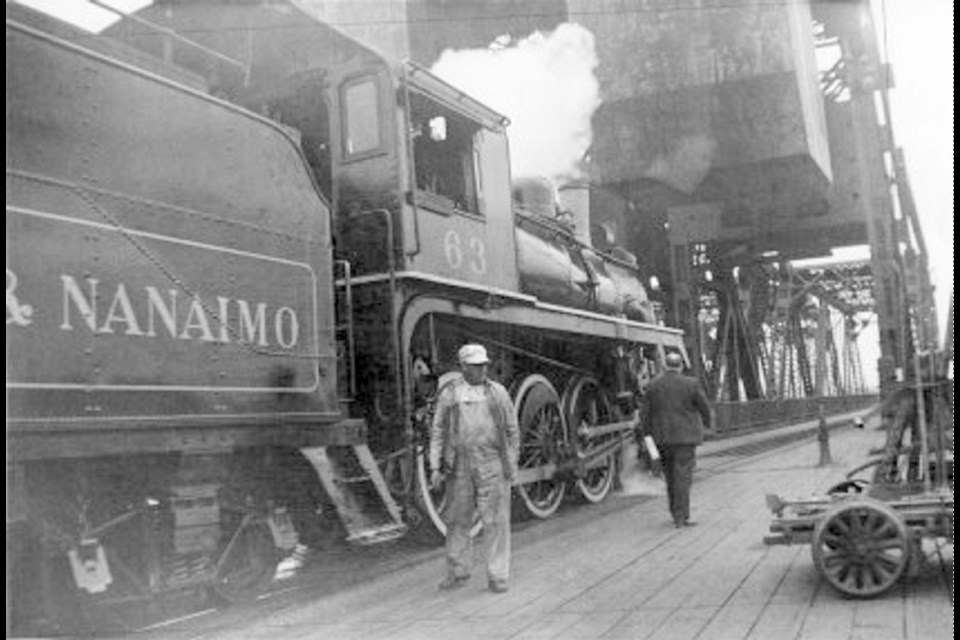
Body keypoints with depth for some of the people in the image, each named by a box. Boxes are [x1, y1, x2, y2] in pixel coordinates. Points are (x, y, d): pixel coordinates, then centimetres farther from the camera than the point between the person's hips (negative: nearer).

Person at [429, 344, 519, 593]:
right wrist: (435, 467, 0)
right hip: (459, 466, 1)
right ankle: (457, 572, 24)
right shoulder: (449, 393, 5)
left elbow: (512, 430, 9)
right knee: (457, 520, 9)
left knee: (495, 521, -1)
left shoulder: (498, 392, 5)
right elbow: (438, 431, 6)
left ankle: (497, 576, 9)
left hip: (492, 465, -1)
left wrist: (512, 465, 4)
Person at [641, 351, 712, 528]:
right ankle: (681, 518, -4)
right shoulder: (690, 384, -6)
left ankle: (676, 513, 23)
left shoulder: (653, 385, 1)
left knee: (670, 476, 15)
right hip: (685, 436, -3)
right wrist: (707, 423, 20)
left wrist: (648, 435, 6)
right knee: (683, 476, -2)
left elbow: (647, 412, 0)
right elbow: (704, 406, 2)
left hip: (663, 437, 3)